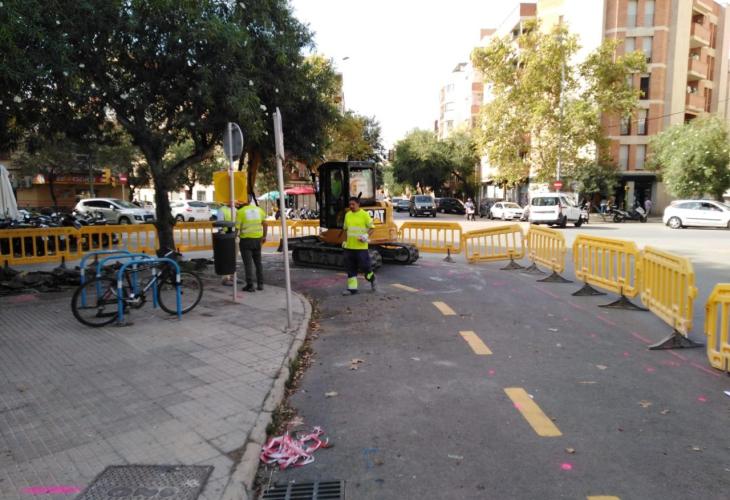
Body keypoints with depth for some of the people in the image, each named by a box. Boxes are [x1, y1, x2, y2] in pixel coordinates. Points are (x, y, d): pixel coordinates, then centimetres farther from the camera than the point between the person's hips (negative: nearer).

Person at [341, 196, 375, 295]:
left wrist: (366, 236, -20)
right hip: (349, 247, 5)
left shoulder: (364, 214, -6)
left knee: (364, 266, 0)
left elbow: (371, 228, -4)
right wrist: (345, 240, 13)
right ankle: (352, 288, 13)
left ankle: (372, 279, 30)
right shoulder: (347, 215, 11)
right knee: (351, 268, 6)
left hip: (361, 247, -5)